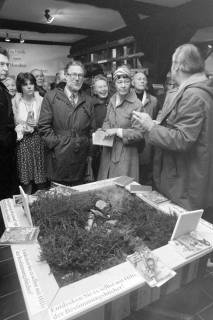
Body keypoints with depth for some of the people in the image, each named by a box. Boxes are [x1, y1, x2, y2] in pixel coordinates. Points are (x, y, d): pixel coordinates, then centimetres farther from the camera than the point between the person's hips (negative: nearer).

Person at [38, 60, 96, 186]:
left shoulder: (88, 101, 12)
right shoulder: (51, 97, 2)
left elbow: (92, 130, 12)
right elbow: (44, 126, -2)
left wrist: (90, 153, 8)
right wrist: (56, 144, -10)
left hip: (81, 159, 3)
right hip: (59, 158, -3)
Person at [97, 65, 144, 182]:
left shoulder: (136, 104, -14)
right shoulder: (112, 100, 8)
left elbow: (139, 133, -15)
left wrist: (117, 131, -20)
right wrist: (105, 130, -2)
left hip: (125, 154, -6)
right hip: (108, 152, 6)